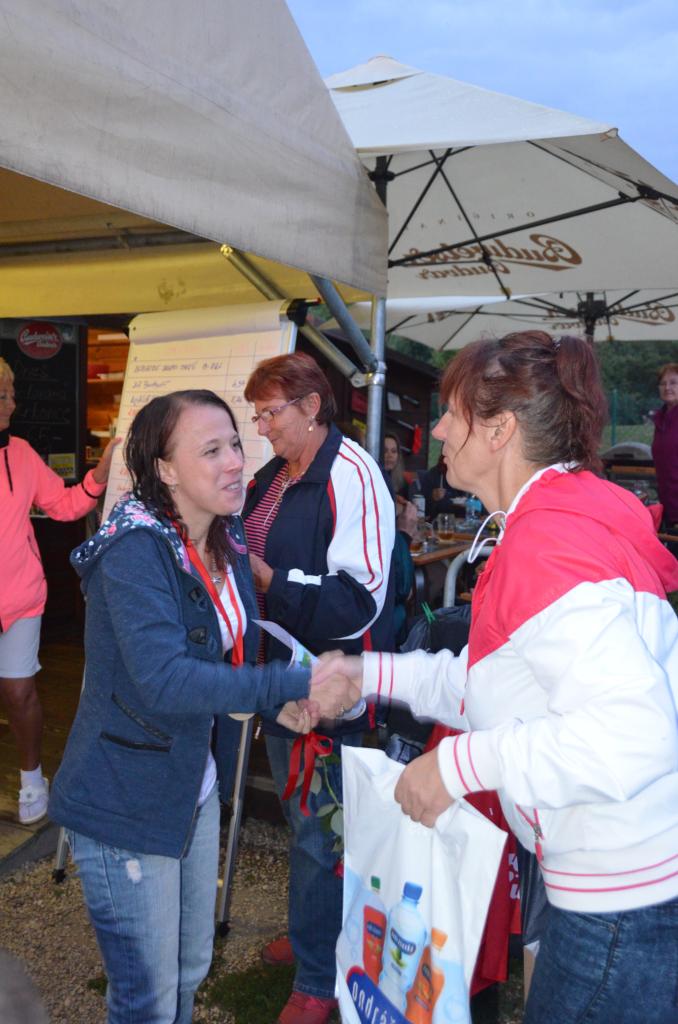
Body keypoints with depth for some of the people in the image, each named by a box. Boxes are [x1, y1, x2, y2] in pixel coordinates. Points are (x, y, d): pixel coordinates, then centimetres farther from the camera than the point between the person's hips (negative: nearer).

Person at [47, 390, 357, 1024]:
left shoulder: (227, 544, 2)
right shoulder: (135, 552, -24)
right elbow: (165, 680, -35)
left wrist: (276, 703, -8)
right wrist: (294, 684, -35)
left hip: (196, 790, 8)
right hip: (125, 805, -7)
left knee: (190, 969, 23)